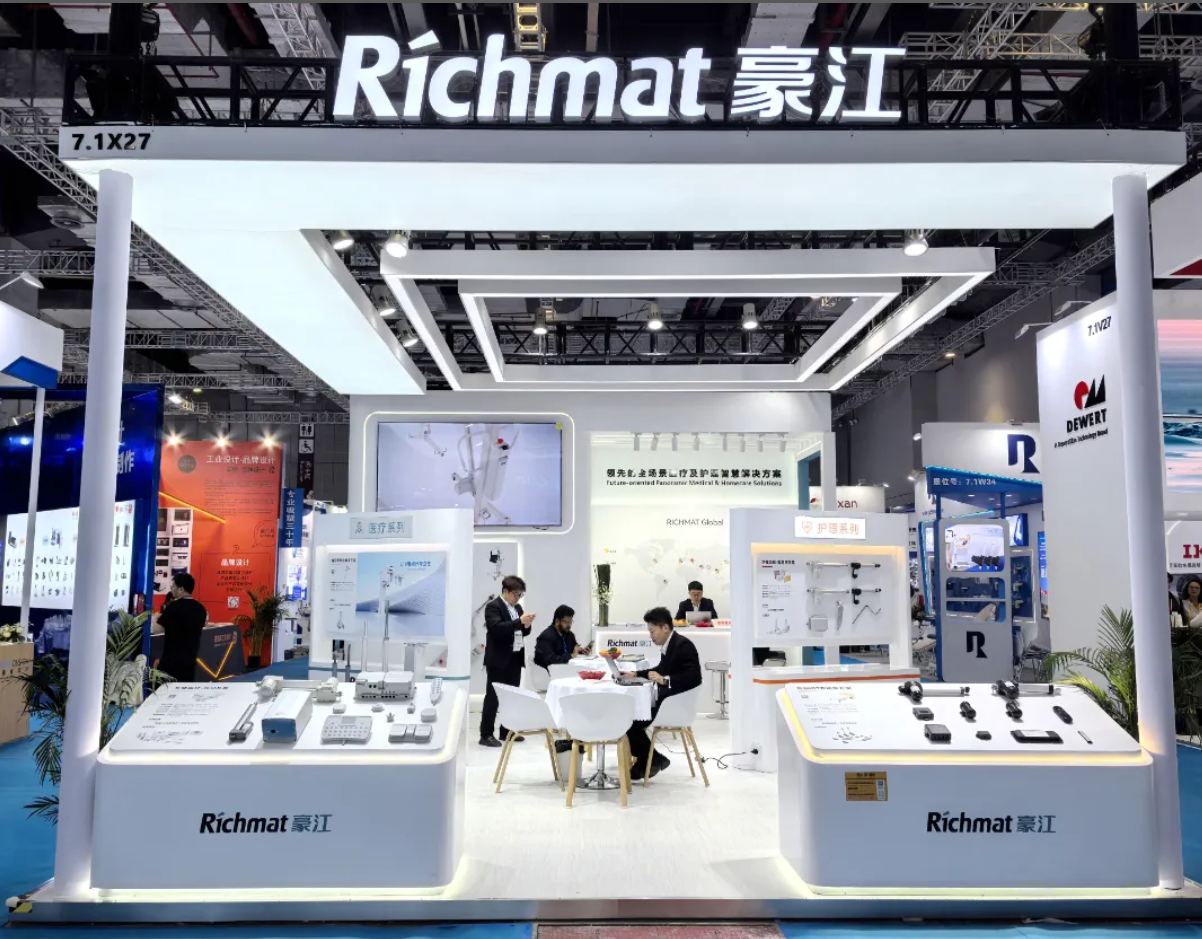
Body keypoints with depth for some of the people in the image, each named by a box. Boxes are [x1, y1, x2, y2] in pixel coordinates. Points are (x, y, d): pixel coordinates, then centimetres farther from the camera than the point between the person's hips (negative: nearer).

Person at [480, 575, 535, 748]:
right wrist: (519, 621, -29)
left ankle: (507, 731, 20)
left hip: (515, 658, 8)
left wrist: (526, 625, -3)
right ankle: (486, 735, 0)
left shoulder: (517, 607, 15)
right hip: (499, 659, -8)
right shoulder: (493, 606, -10)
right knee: (493, 697, -3)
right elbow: (497, 628, -24)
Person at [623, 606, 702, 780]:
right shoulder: (669, 645, 8)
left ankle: (654, 760, 6)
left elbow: (694, 677, -31)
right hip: (666, 700, 10)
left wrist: (665, 680, -36)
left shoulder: (683, 645, -20)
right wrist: (636, 674, 16)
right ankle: (644, 761, 14)